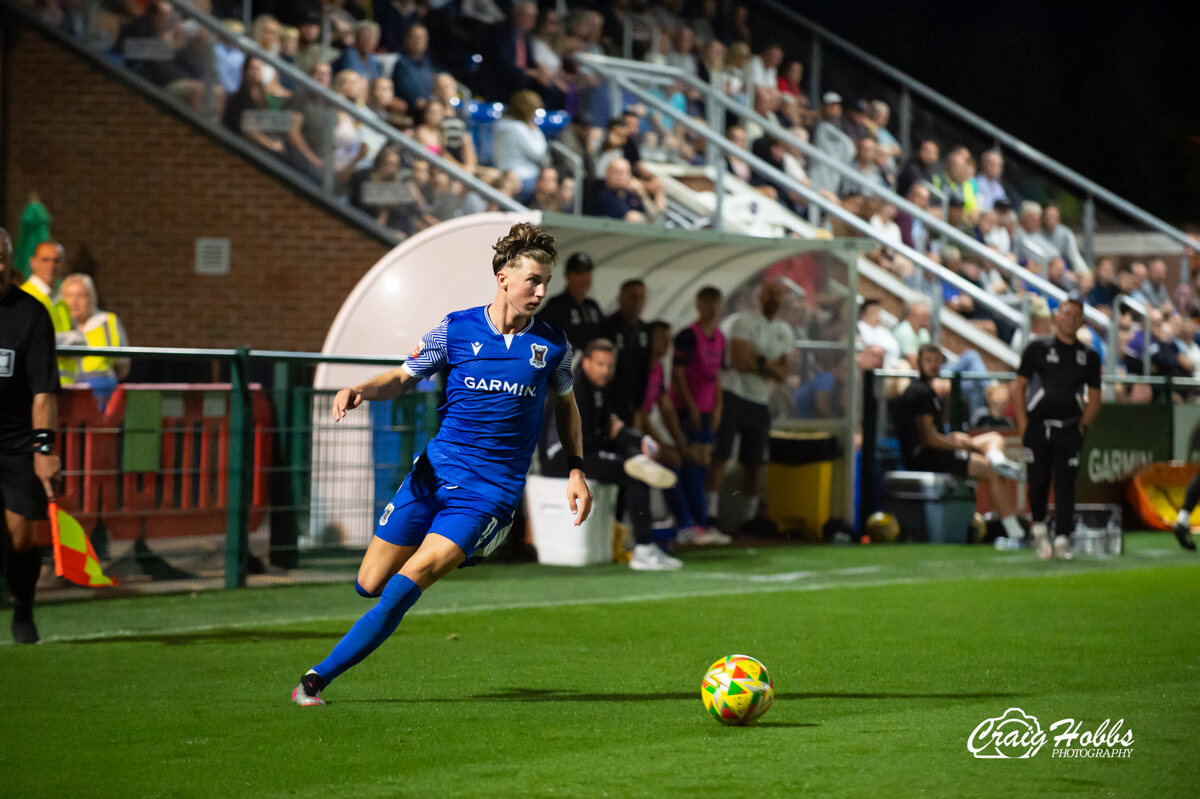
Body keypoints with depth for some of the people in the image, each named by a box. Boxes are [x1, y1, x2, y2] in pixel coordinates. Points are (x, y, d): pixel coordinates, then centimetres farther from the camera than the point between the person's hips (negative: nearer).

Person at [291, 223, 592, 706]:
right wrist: (361, 391, -13)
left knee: (409, 581, -20)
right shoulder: (457, 330, -1)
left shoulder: (552, 345, 1)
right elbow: (402, 378, 9)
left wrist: (576, 471, 10)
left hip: (492, 491, -2)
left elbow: (566, 404, 19)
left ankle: (319, 678, -16)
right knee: (370, 585, 4)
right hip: (435, 470, 2)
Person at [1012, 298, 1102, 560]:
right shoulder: (1037, 348, 4)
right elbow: (1019, 387, 4)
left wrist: (1083, 426, 2)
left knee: (1065, 486, -5)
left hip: (1069, 430, 1)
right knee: (1038, 482, 0)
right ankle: (1039, 527, 23)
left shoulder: (1089, 357, 10)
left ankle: (1062, 540, -5)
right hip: (1038, 427, -1)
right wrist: (1023, 425, -4)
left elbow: (1094, 397, 15)